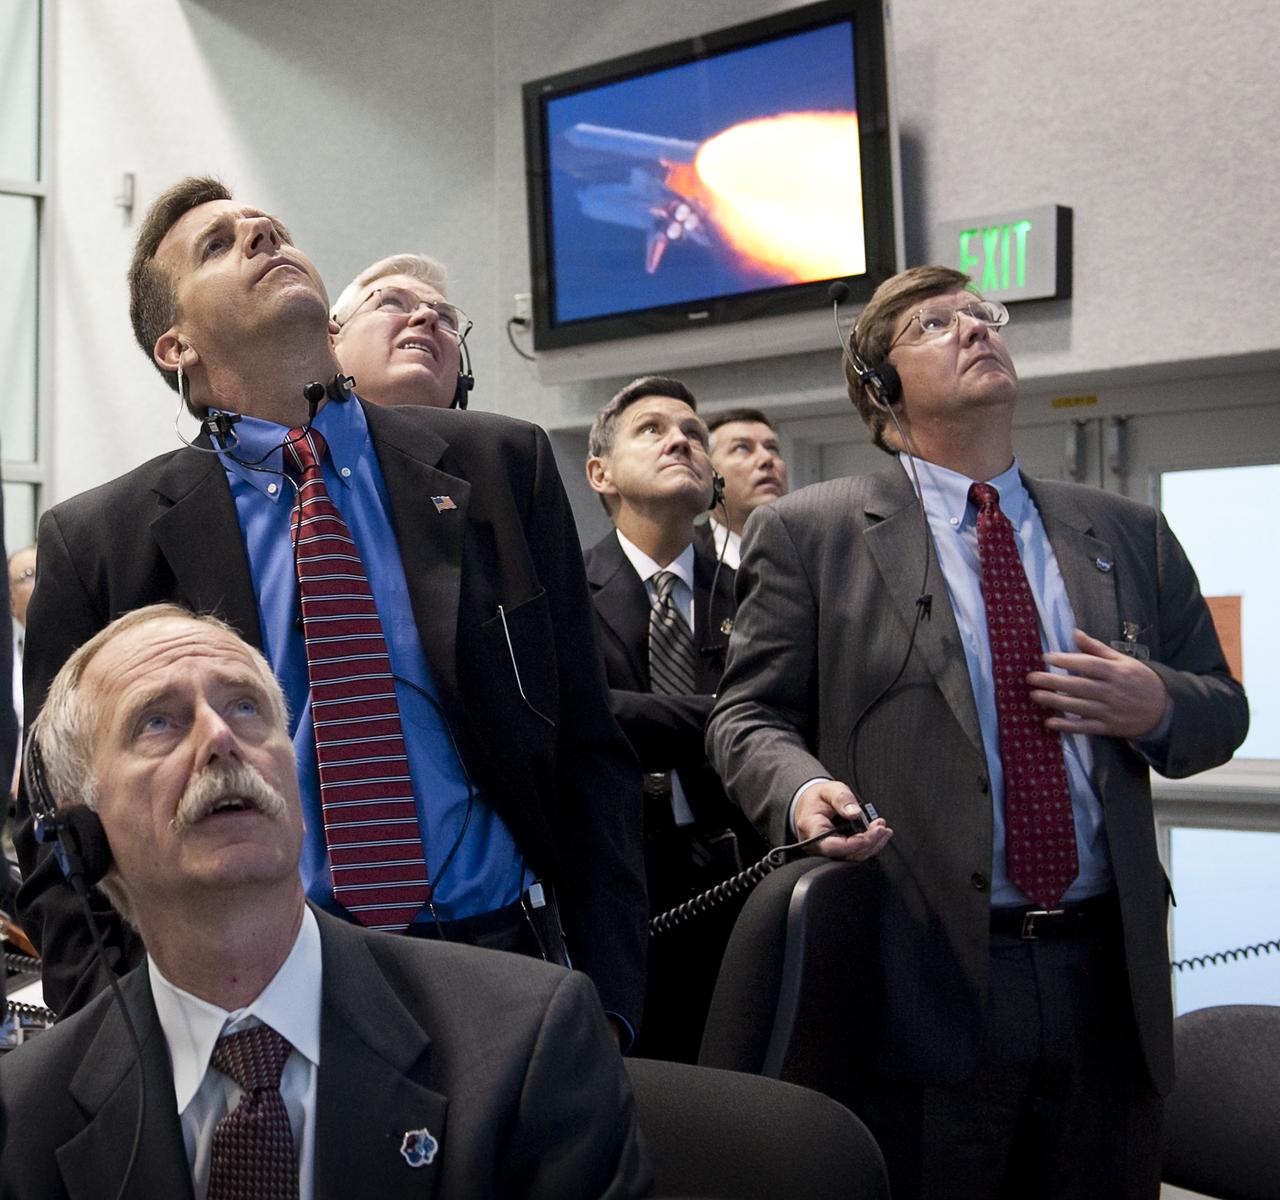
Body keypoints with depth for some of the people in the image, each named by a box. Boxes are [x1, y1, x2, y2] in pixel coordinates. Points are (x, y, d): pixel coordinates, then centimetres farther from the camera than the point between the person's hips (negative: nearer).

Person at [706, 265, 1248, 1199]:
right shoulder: (808, 535, 3)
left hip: (1109, 981, 4)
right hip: (922, 982, -3)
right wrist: (801, 789, -20)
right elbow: (752, 714, 1)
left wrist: (1159, 708, -6)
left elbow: (1221, 710, 17)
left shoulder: (1130, 537, 13)